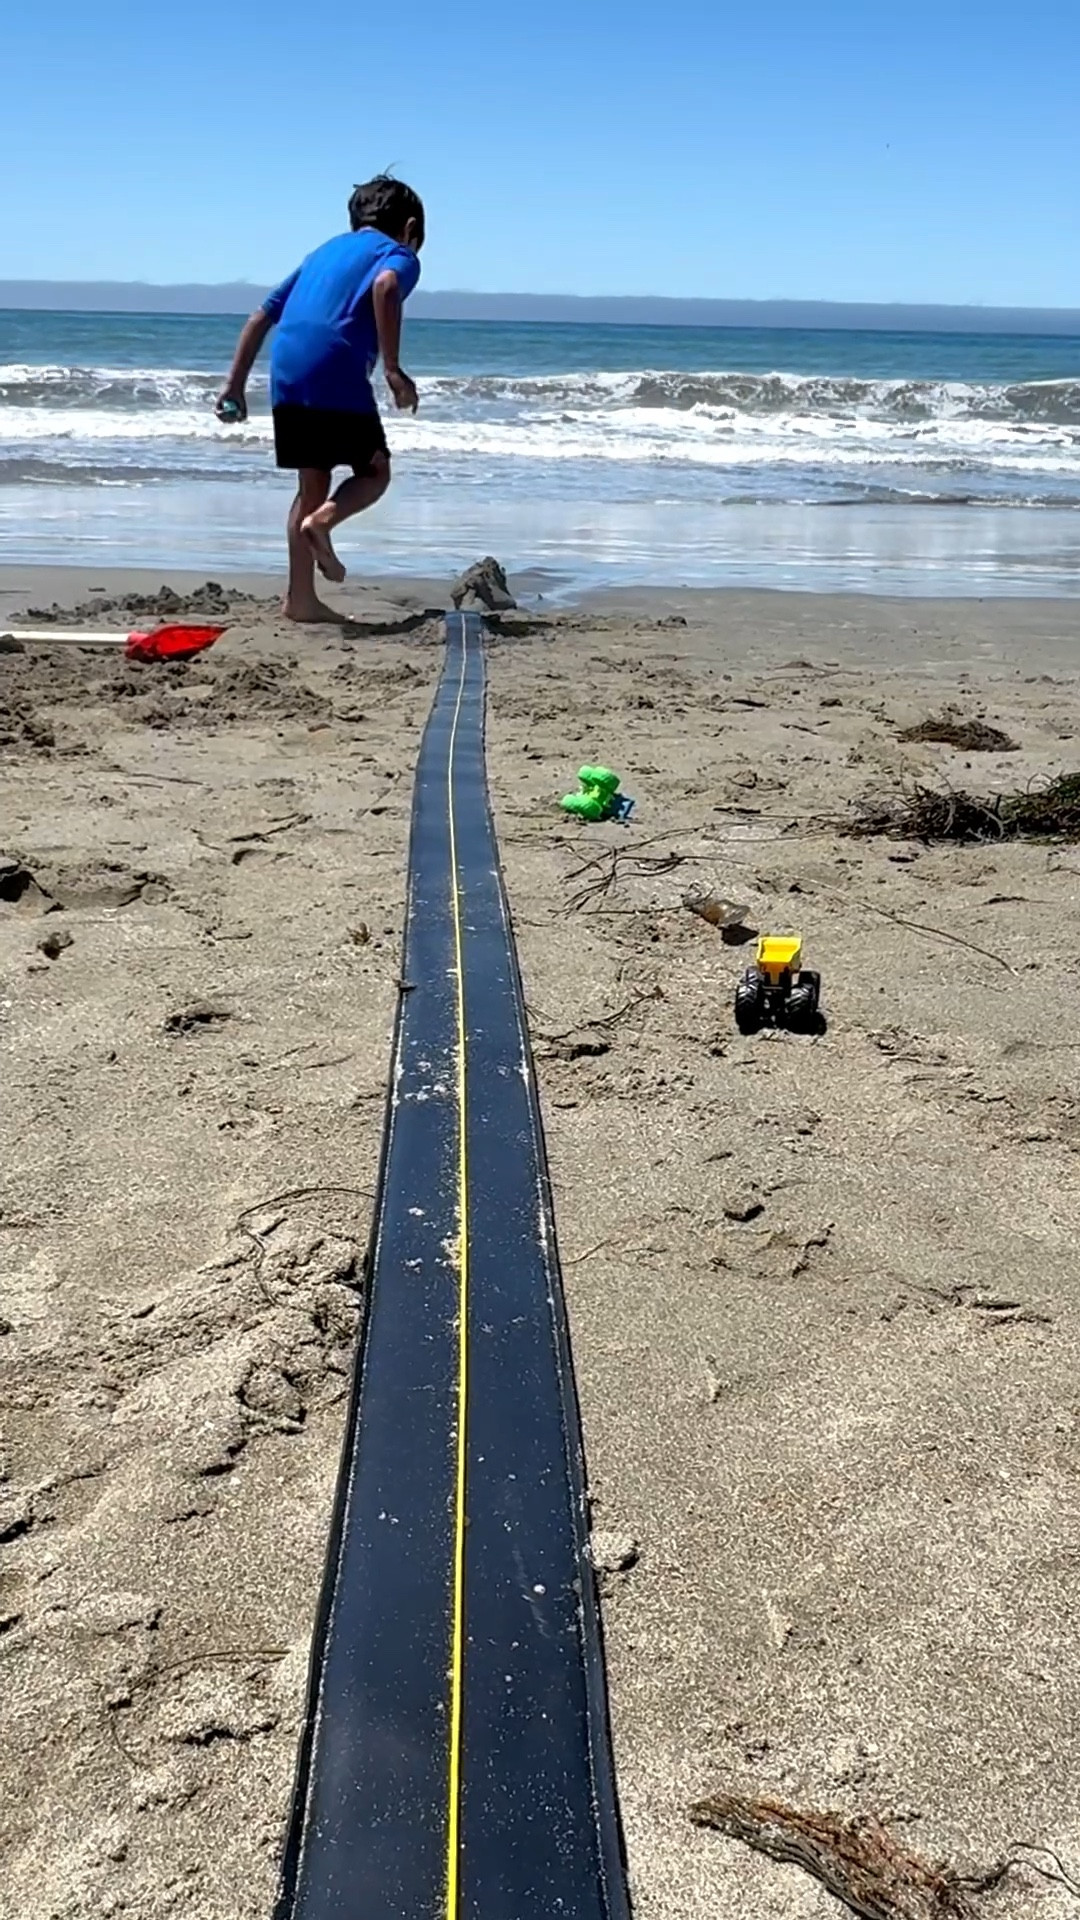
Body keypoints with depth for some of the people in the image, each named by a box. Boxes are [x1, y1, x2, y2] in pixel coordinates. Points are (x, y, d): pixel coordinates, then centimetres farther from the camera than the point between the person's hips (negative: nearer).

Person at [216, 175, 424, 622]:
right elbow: (386, 286, -15)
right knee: (375, 471, 13)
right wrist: (393, 368, -17)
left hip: (286, 376, 6)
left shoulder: (325, 251, 31)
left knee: (313, 484, 16)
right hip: (338, 375, -6)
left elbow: (261, 316, 27)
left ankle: (300, 598, 12)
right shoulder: (397, 254, 12)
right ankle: (323, 519, -15)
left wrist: (235, 382, 27)